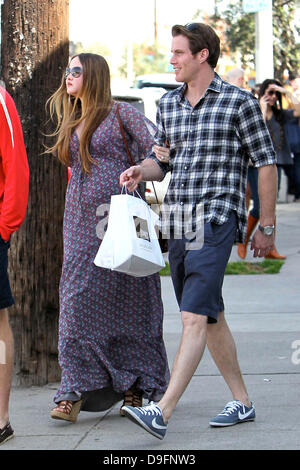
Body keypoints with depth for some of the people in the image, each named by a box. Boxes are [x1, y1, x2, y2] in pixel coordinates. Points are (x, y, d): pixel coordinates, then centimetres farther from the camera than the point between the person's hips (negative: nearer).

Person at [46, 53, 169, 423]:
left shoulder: (121, 113, -1)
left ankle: (134, 390, 10)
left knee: (128, 301, 1)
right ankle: (74, 392, -4)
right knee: (78, 300, -3)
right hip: (81, 222, 5)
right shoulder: (70, 123, 17)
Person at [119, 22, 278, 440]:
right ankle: (241, 402, 24)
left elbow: (266, 164, 0)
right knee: (210, 317, 13)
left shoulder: (239, 102, -4)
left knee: (195, 317, -15)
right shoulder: (168, 104, 13)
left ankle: (162, 412, -24)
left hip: (217, 221, -7)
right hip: (178, 222, 7)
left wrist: (267, 227, 0)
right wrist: (140, 170, -3)